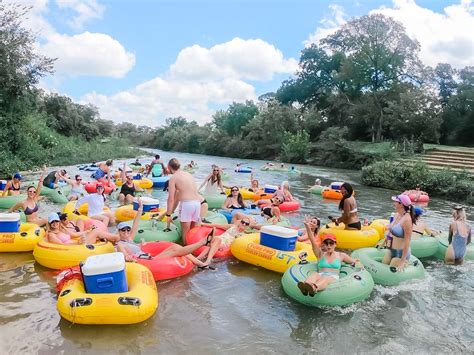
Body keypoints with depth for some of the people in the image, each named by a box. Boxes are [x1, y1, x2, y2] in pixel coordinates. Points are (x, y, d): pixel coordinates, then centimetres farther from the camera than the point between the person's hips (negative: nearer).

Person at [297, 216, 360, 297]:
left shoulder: (341, 255, 22)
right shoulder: (320, 254, 19)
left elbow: (354, 261, 35)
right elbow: (313, 242, 3)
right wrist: (308, 227, -10)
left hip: (333, 278, -1)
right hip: (320, 276, 1)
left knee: (326, 279, -39)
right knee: (314, 274, -36)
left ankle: (314, 288, -73)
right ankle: (306, 286, -70)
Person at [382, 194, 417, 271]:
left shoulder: (406, 220, -25)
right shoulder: (396, 215, 0)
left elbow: (407, 242, -24)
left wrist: (402, 261, -22)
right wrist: (384, 242, 24)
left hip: (400, 253, -8)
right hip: (390, 251, 8)